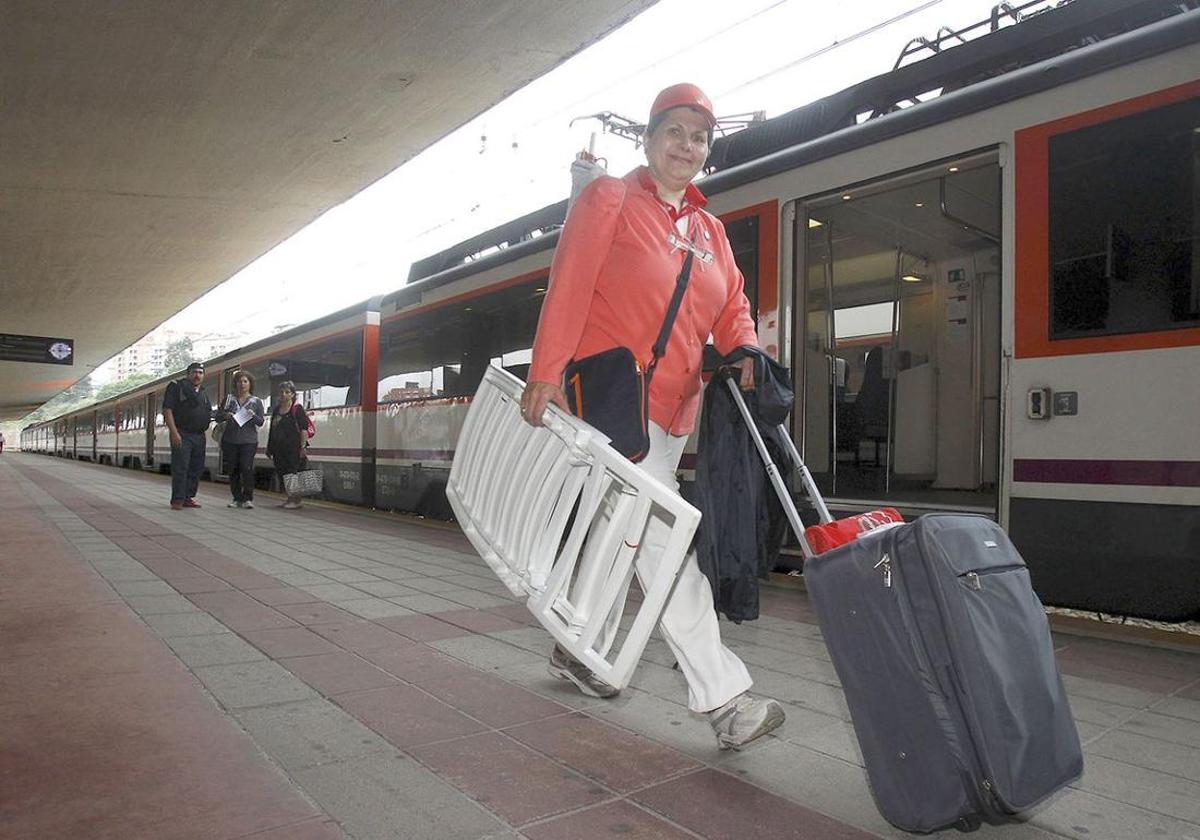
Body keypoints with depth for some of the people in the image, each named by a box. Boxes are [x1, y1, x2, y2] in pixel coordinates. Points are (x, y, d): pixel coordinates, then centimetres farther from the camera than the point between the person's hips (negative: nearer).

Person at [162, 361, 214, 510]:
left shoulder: (204, 393, 20)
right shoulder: (176, 387, -1)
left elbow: (209, 413, 29)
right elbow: (167, 410, -9)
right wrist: (174, 432, -18)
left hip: (199, 436, 7)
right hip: (182, 435, -7)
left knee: (196, 469, 8)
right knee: (180, 468, -8)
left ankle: (188, 498, 16)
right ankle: (177, 500, -5)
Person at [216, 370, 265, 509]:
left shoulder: (256, 401, 8)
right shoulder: (229, 399, 12)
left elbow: (261, 422, 4)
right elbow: (217, 417, 12)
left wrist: (253, 416, -16)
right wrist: (225, 416, -10)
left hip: (249, 441, -2)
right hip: (230, 440, 2)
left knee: (247, 468, -14)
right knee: (233, 470, 2)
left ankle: (248, 498, -5)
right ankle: (237, 499, 11)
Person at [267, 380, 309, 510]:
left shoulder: (297, 409, -3)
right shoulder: (276, 409, 16)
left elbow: (304, 429, -10)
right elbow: (272, 430, 22)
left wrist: (303, 446, -17)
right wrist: (269, 447, 21)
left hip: (293, 447, -7)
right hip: (278, 448, 7)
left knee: (293, 473, -6)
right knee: (281, 473, 9)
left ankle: (295, 499, 1)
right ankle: (290, 498, 20)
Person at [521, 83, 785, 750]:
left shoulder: (708, 230, 18)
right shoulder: (609, 199, -2)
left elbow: (732, 307, 15)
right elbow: (568, 287, -11)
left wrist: (745, 352, -7)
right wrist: (547, 371, -20)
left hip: (671, 407, 8)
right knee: (665, 541, -11)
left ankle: (576, 649, 34)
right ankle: (723, 699, -8)